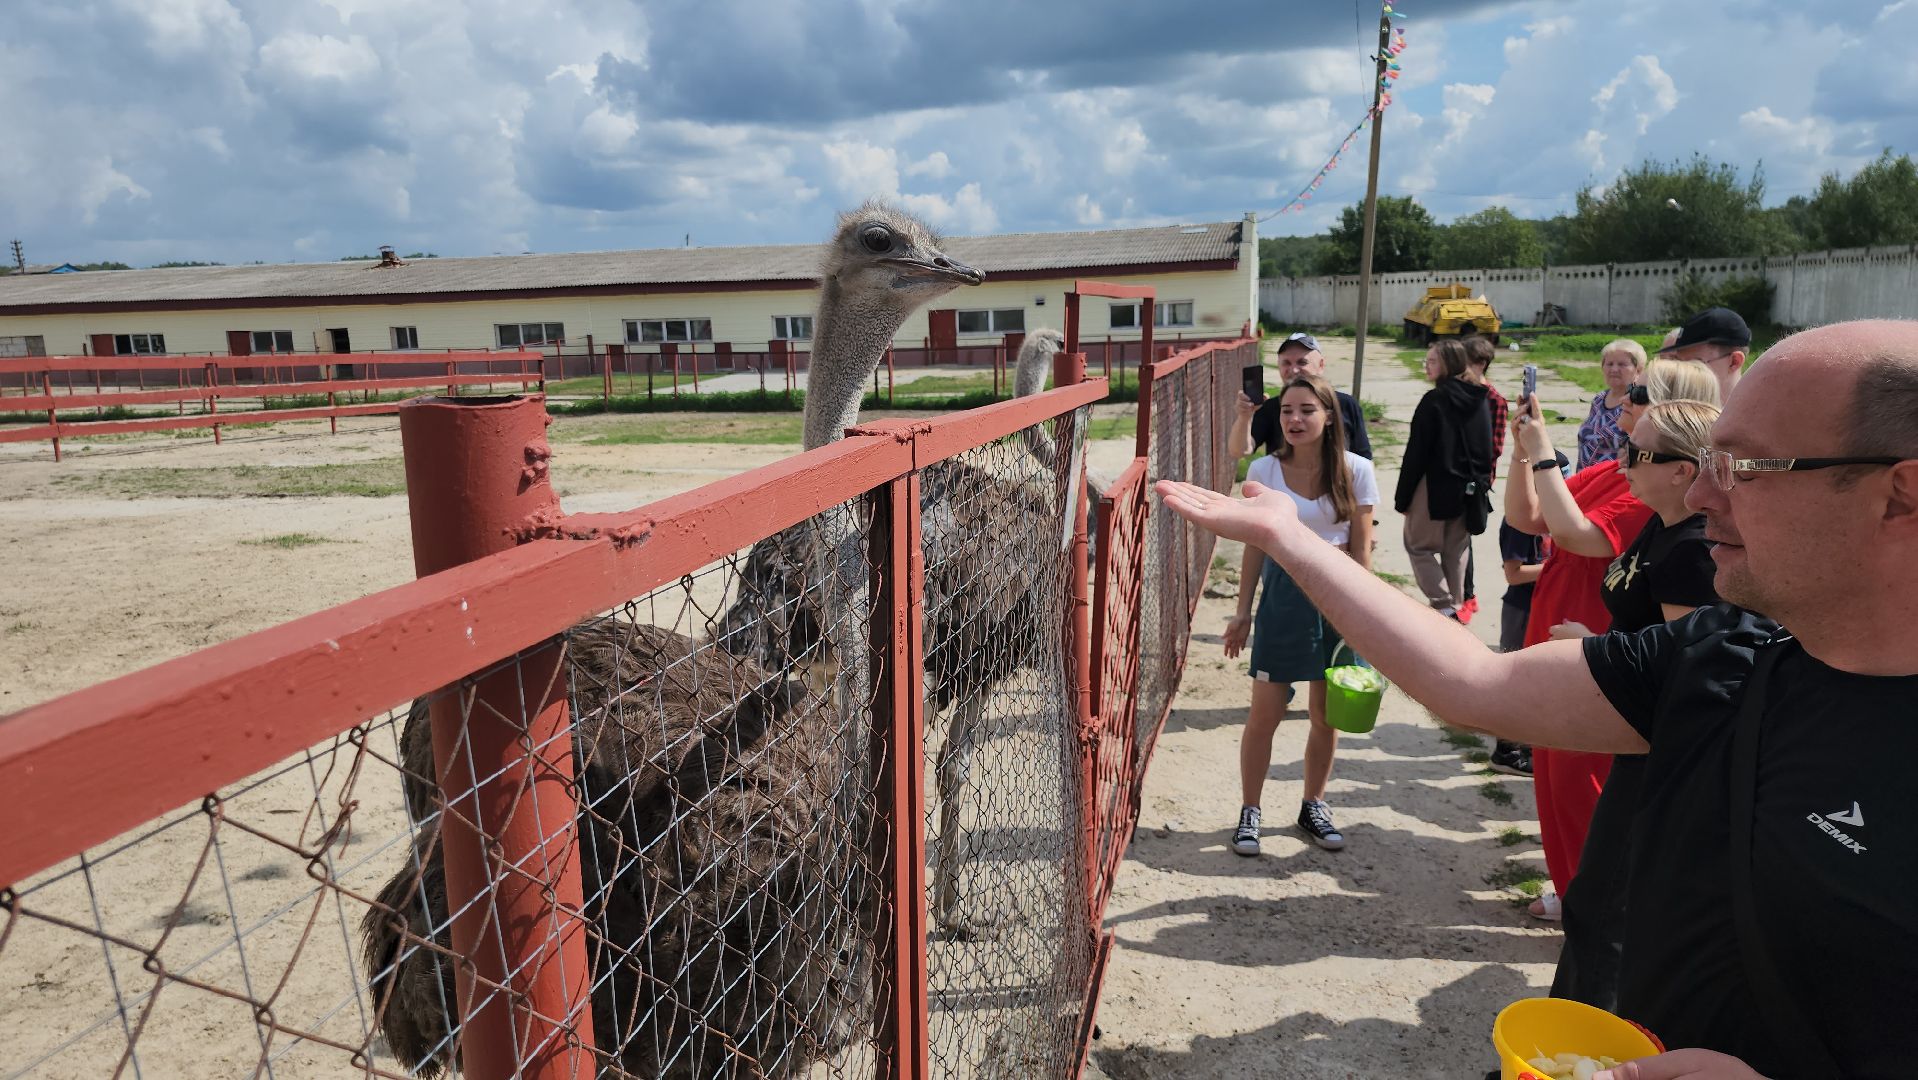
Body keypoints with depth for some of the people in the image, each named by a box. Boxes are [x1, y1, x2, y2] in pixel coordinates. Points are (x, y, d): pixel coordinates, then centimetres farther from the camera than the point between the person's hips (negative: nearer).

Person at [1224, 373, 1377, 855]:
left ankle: (1313, 807, 31)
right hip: (1282, 592, -1)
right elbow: (1255, 546, 3)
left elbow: (1361, 549, -1)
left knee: (1326, 714, 11)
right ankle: (1249, 812, 18)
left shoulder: (1355, 471, -4)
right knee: (1265, 712, 1)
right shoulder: (1263, 471, -4)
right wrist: (1243, 611, 3)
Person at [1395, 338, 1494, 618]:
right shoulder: (1480, 401, 5)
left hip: (1434, 489, -6)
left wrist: (1403, 497, -10)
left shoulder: (1434, 401, -16)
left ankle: (1444, 605, -3)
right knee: (1456, 551, 17)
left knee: (1418, 545, 7)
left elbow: (1416, 453, -15)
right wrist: (1480, 485, 18)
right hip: (1470, 491, 7)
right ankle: (1455, 606, 22)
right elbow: (1487, 450, 10)